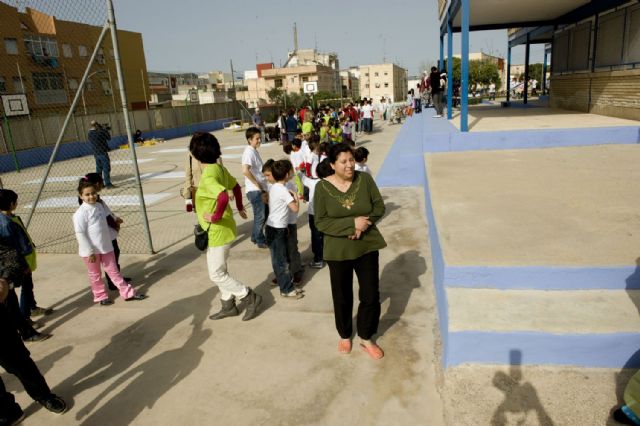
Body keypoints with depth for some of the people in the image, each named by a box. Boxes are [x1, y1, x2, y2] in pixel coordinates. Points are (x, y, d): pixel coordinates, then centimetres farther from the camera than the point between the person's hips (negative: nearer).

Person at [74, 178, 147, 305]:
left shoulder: (99, 206, 3)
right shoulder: (81, 213, -19)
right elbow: (80, 234, -19)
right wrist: (89, 251, -19)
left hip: (106, 247, 6)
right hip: (91, 250, -6)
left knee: (113, 271, 13)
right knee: (95, 275, 13)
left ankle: (127, 293, 17)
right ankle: (101, 297, 28)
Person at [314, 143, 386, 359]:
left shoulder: (365, 179, -7)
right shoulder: (322, 187, -12)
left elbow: (379, 206, -1)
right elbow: (320, 222, -15)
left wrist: (364, 223, -19)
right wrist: (352, 223, -25)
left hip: (367, 246, 2)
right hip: (339, 250, -1)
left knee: (371, 295, 8)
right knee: (342, 297, 14)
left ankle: (366, 339, 30)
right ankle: (345, 335, 40)